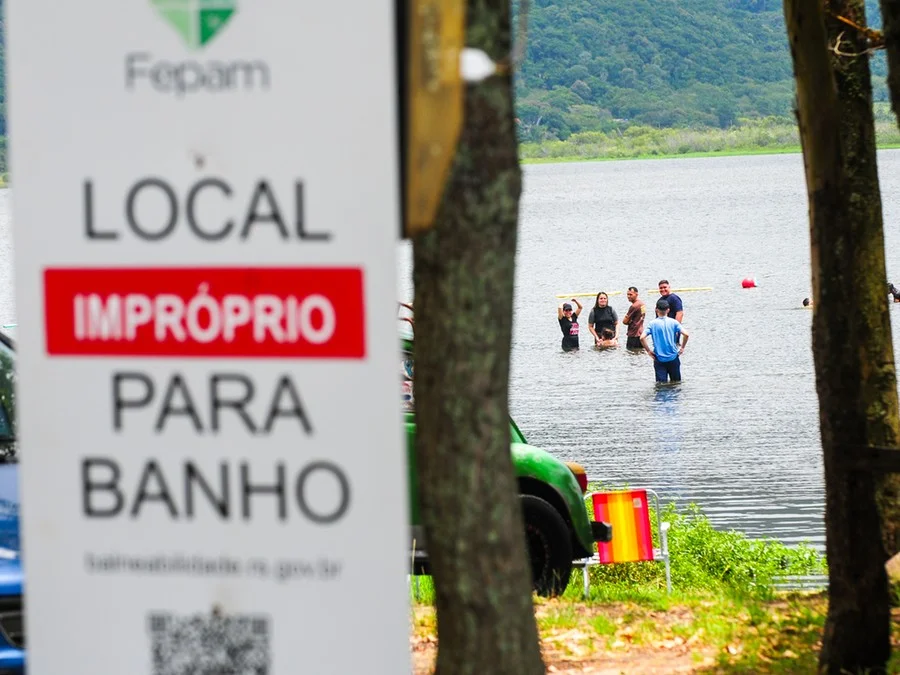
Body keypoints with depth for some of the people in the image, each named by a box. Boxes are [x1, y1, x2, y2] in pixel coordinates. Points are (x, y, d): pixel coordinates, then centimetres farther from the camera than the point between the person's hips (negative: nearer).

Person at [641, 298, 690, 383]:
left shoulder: (652, 324, -4)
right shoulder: (673, 322, -4)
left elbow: (642, 338, -15)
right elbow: (686, 334, -12)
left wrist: (648, 351, -3)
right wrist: (682, 348, 2)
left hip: (659, 359, -1)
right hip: (673, 358, 1)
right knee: (676, 383, 15)